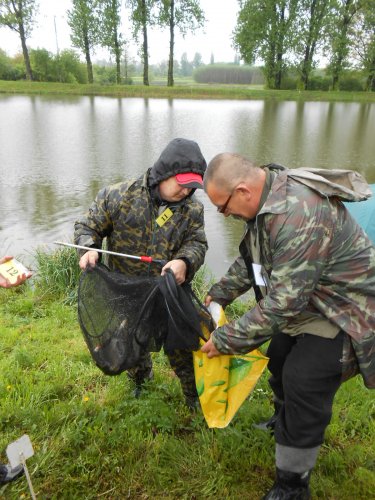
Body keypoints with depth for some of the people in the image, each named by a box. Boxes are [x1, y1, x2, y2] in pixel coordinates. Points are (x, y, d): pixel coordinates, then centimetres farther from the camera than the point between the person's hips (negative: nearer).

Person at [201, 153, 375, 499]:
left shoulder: (299, 216, -36)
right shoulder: (266, 200, -5)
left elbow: (282, 302, -33)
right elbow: (250, 260, 9)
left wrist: (226, 340, -24)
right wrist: (218, 295, 4)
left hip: (341, 313, -9)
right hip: (304, 300, 9)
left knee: (303, 389, -6)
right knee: (279, 363, 20)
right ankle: (282, 423, 49)